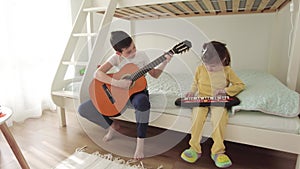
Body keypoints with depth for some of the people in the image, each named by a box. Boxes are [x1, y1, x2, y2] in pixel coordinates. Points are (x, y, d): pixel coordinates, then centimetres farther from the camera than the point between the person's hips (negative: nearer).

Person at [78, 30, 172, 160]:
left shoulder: (141, 55, -2)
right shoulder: (116, 58, -6)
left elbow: (155, 74, 5)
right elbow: (97, 74, -19)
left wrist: (165, 62, -9)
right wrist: (117, 83, -32)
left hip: (137, 91, -2)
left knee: (142, 102, -44)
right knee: (83, 109, -8)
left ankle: (140, 142, -21)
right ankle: (113, 126, 13)